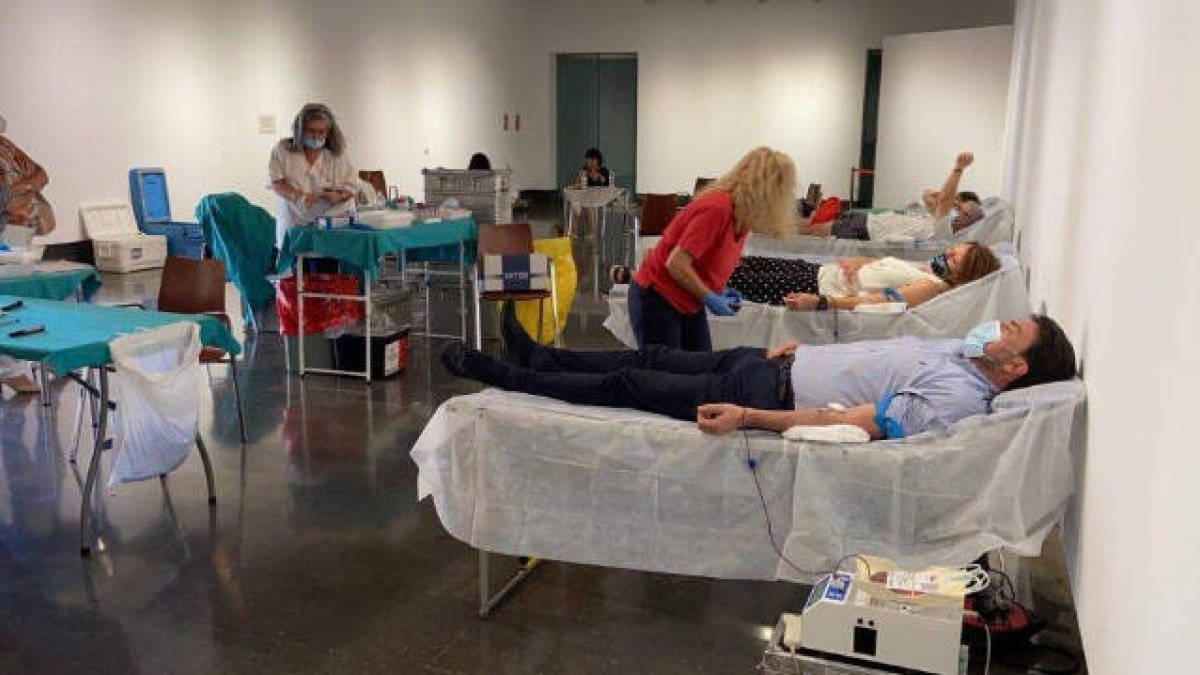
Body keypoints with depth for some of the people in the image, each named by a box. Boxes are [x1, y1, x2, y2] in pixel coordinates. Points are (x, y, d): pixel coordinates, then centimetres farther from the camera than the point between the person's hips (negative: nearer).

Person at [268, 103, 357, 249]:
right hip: (293, 224, 0)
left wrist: (339, 196, -15)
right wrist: (299, 196, -19)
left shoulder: (338, 155, 8)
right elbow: (276, 183, 0)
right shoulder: (283, 150, 6)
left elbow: (352, 187, 8)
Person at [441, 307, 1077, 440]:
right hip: (778, 364, 8)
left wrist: (746, 417, -31)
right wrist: (800, 346, 16)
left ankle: (500, 375, 11)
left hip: (775, 395, -8)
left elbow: (845, 423, -27)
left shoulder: (957, 397, -21)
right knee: (653, 357, 14)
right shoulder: (962, 347, 7)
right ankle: (538, 356, 30)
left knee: (625, 385, -3)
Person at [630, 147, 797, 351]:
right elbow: (676, 264, -26)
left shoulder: (742, 216, 3)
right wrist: (711, 299, -16)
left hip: (690, 304, 9)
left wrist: (720, 290, 1)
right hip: (656, 299, -9)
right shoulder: (717, 208, -25)